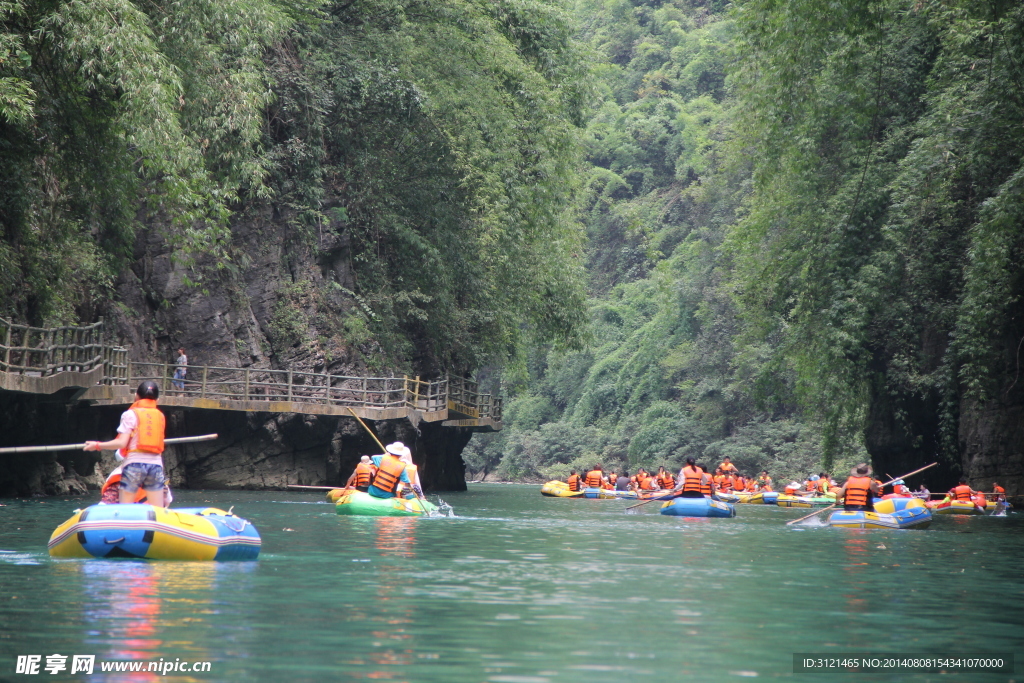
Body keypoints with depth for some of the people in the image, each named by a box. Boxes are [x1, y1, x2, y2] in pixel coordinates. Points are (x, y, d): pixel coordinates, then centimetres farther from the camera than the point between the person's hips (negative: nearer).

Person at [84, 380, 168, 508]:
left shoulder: (131, 414, -1)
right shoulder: (160, 416, 12)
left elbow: (121, 443, -8)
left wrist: (97, 445, 2)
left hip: (134, 465, -3)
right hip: (156, 466, 3)